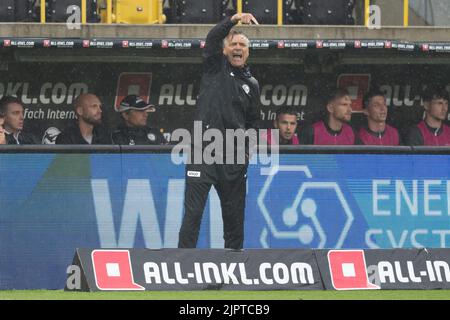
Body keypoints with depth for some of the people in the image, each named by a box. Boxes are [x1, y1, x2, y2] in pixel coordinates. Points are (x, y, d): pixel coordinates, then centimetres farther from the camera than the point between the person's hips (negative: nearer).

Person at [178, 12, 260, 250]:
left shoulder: (251, 84, 18)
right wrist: (234, 20, -22)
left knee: (234, 214, 7)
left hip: (234, 155, 4)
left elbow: (254, 121, 24)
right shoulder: (215, 67, 8)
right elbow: (212, 38, -10)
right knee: (193, 211, -9)